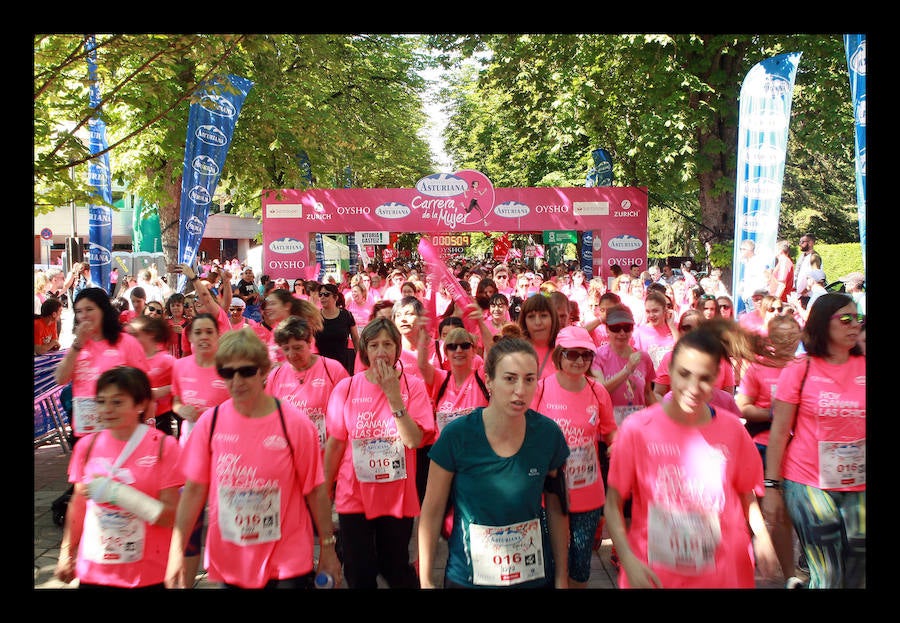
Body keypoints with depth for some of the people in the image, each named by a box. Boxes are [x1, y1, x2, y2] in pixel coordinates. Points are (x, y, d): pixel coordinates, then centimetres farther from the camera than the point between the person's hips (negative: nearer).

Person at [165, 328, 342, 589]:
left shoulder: (295, 423, -13)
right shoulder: (210, 422, -6)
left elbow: (315, 491, -7)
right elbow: (194, 489, -1)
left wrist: (327, 548, -3)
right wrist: (177, 552, -4)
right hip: (227, 562, 3)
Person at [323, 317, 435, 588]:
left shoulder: (413, 386, -7)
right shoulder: (346, 387, -6)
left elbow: (414, 440, -17)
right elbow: (335, 443, 1)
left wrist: (394, 396, -23)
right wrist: (324, 493, 5)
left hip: (397, 497, -1)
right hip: (354, 495, 1)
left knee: (395, 569, 14)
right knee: (359, 574, 12)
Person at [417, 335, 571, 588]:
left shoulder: (549, 434, -11)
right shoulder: (457, 435, -18)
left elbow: (556, 510, 0)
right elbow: (432, 512, -9)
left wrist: (561, 578, 4)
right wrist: (426, 581, -6)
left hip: (536, 575, 2)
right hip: (467, 577, -1)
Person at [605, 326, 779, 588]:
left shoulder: (733, 429, -5)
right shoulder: (636, 429, -12)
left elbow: (747, 497, 8)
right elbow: (613, 504, -7)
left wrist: (761, 536, -9)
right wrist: (629, 561, -17)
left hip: (723, 573, 2)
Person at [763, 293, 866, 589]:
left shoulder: (863, 368, 4)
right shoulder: (799, 370, -3)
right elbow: (778, 432, -2)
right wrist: (771, 487, -5)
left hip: (858, 486, 3)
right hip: (808, 483, -3)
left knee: (857, 573, 7)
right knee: (827, 576, -5)